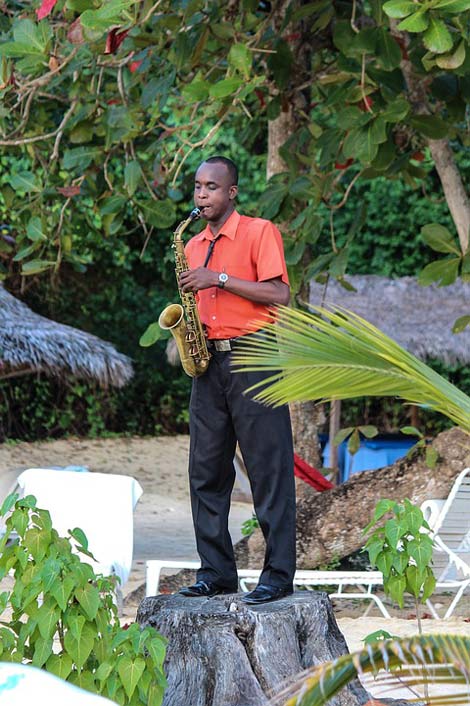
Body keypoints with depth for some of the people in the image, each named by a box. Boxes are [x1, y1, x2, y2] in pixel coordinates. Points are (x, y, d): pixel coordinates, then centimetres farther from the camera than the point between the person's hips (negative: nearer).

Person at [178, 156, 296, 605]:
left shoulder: (259, 232, -2)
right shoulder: (193, 246, 18)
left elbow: (279, 295, -11)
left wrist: (220, 279, -15)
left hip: (252, 360, -7)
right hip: (209, 363, 7)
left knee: (268, 469, -7)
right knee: (206, 471, 4)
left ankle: (278, 575, -6)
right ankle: (216, 572, 11)